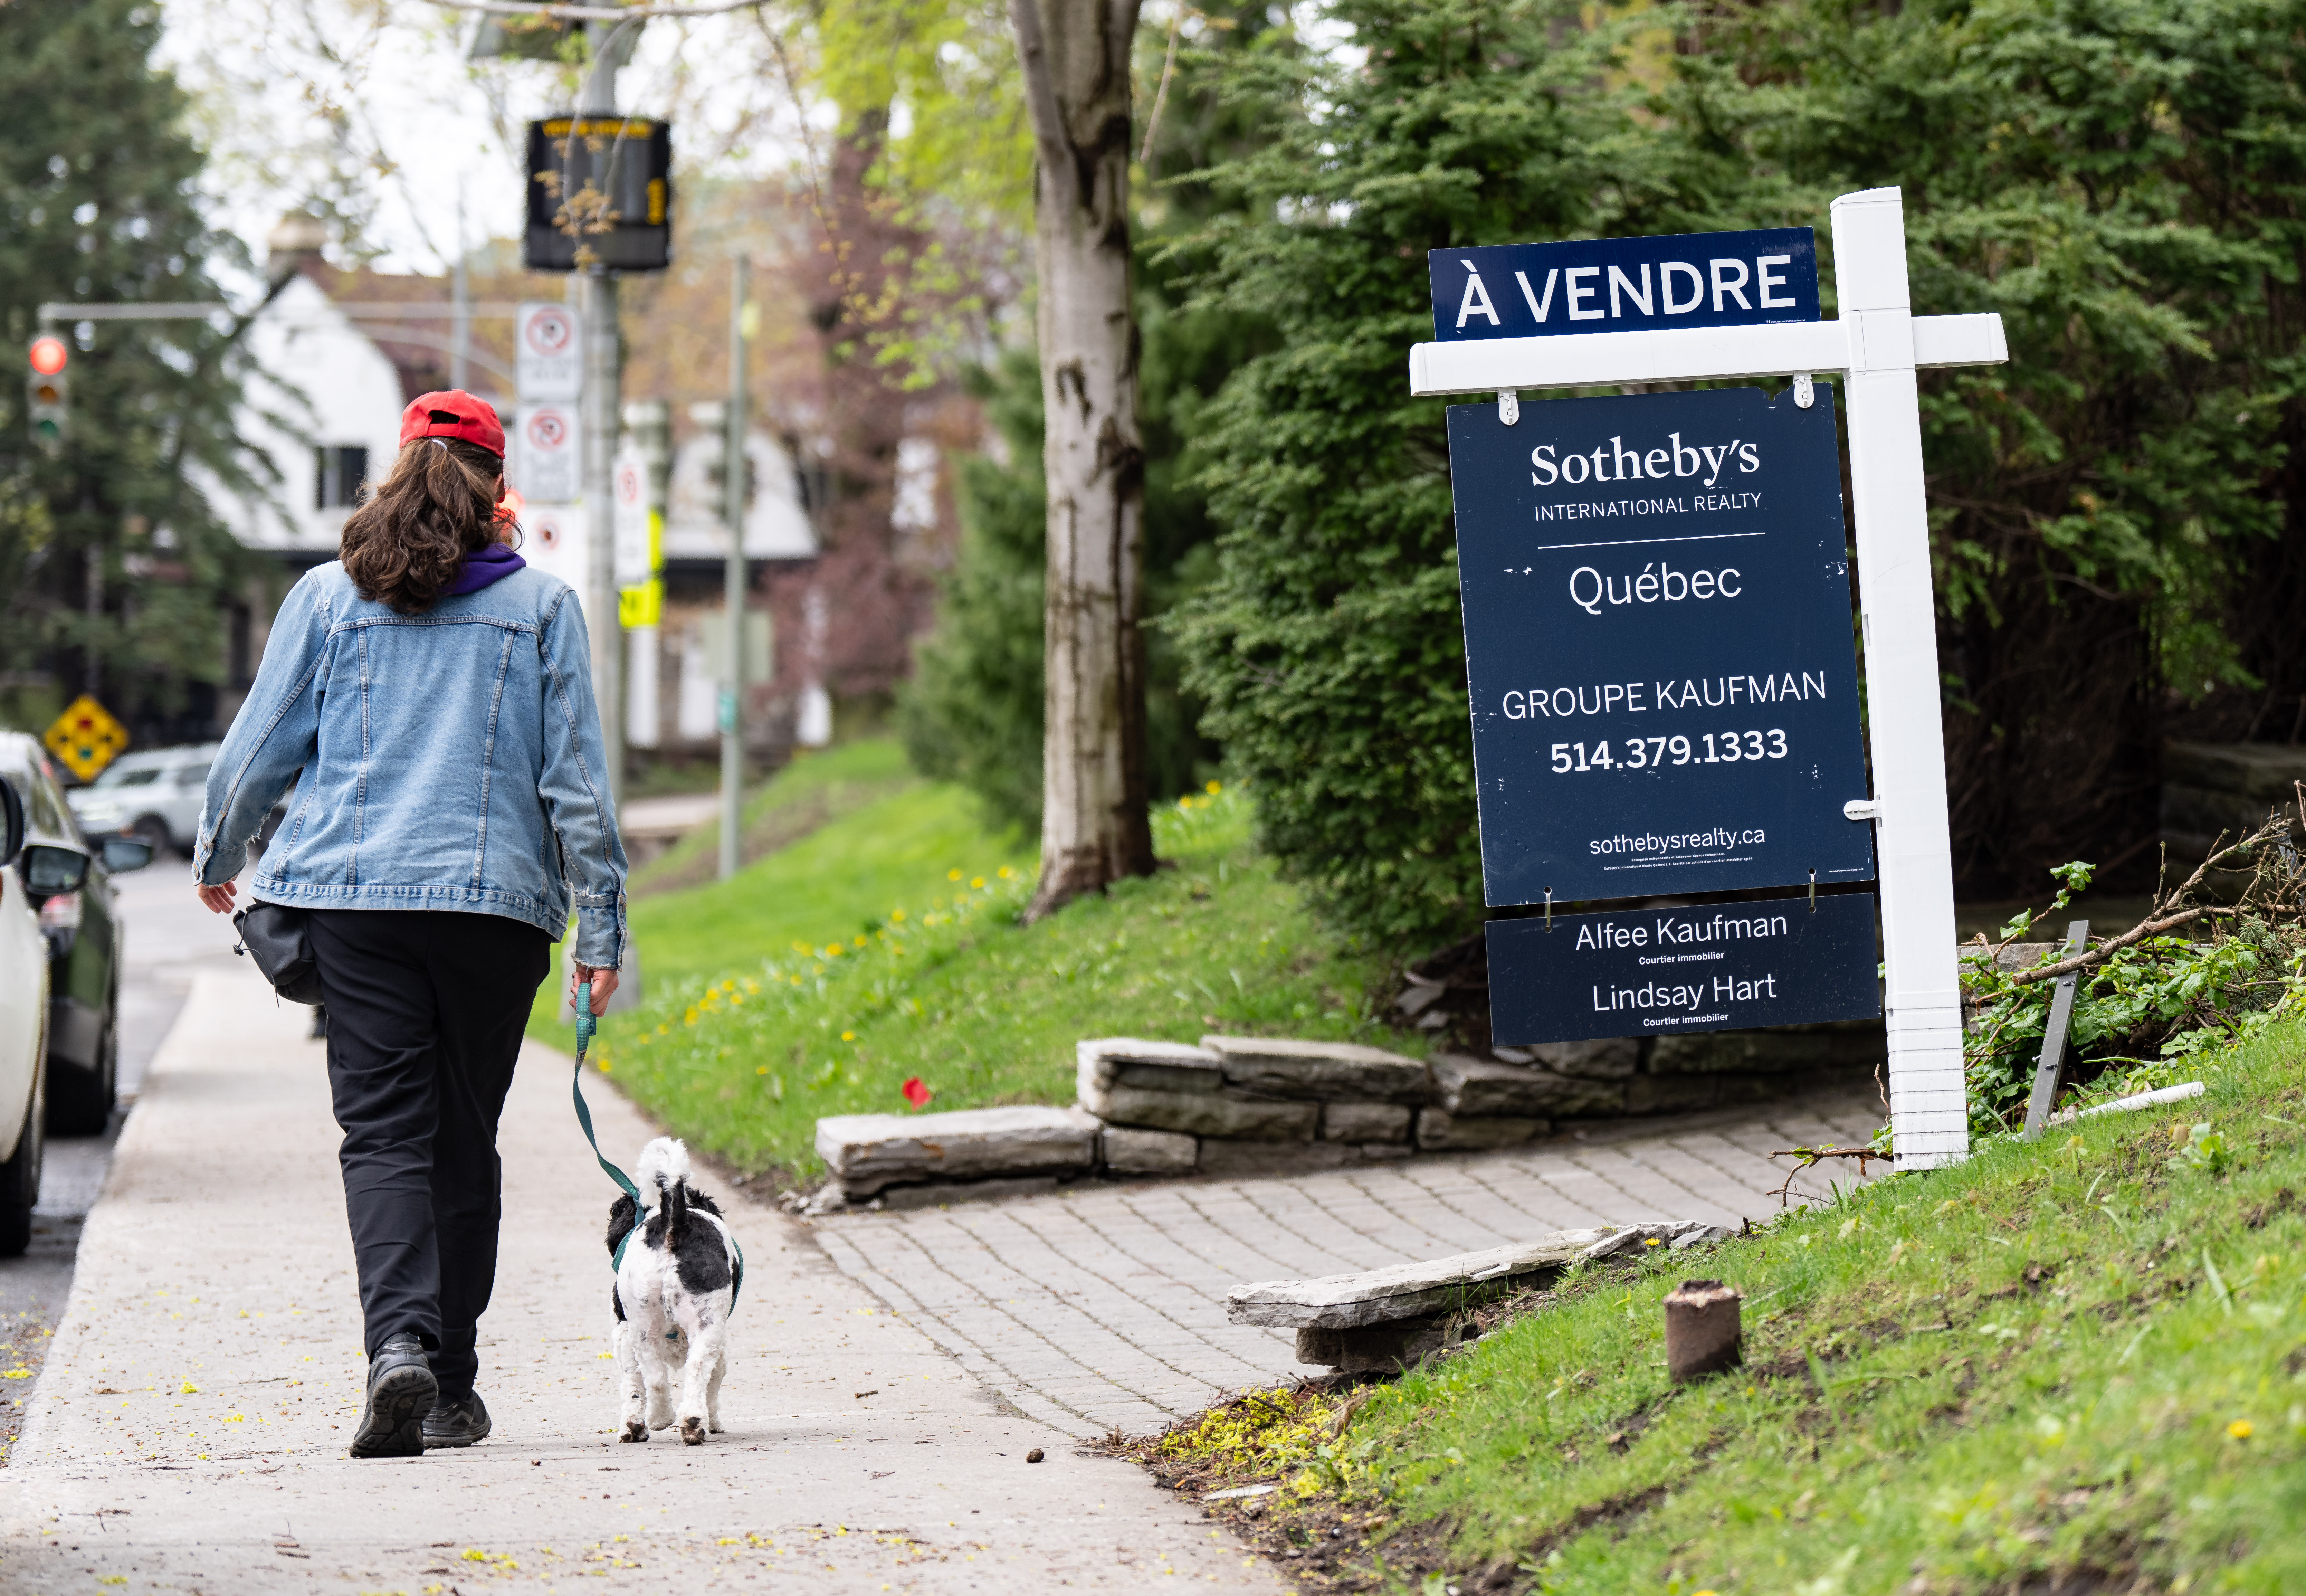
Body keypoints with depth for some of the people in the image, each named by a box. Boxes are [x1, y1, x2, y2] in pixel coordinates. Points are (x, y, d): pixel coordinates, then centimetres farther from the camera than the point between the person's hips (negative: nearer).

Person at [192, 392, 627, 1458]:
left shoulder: (327, 598, 5)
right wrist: (602, 928, 6)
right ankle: (450, 1387, 15)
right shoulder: (541, 605, 4)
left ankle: (399, 1342, -25)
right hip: (497, 901, 0)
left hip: (355, 901, 0)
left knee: (383, 1133, -3)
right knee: (465, 1140, 10)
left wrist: (214, 861, 27)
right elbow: (577, 777, 2)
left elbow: (259, 751, 9)